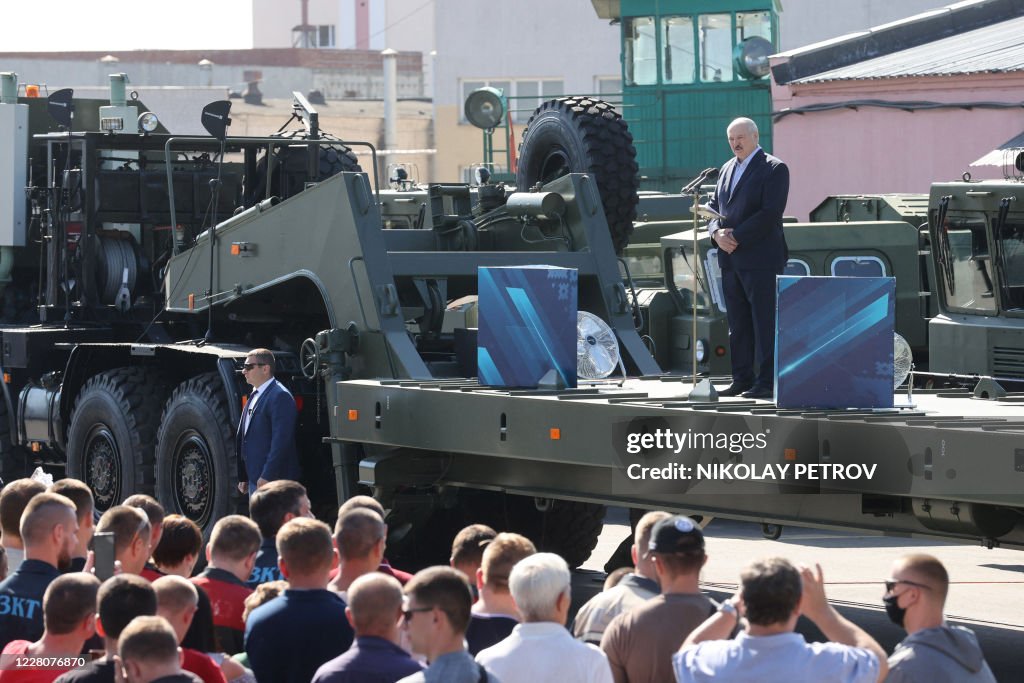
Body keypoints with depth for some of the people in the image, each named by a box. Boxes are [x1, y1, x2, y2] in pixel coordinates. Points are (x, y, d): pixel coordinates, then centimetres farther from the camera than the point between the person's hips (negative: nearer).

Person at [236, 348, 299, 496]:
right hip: (254, 480, 10)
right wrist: (243, 476, 18)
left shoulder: (280, 396, -14)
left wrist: (267, 477, -23)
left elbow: (281, 440, -21)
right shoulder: (254, 396, 18)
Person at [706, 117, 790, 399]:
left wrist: (736, 236, -15)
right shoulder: (727, 169, 18)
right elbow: (713, 206, 19)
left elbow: (770, 213, -14)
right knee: (738, 323, 9)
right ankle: (742, 379, 13)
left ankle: (767, 383, -5)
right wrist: (717, 233, -3)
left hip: (761, 258, -7)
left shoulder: (774, 169, -5)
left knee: (765, 322, -6)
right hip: (731, 259, 7)